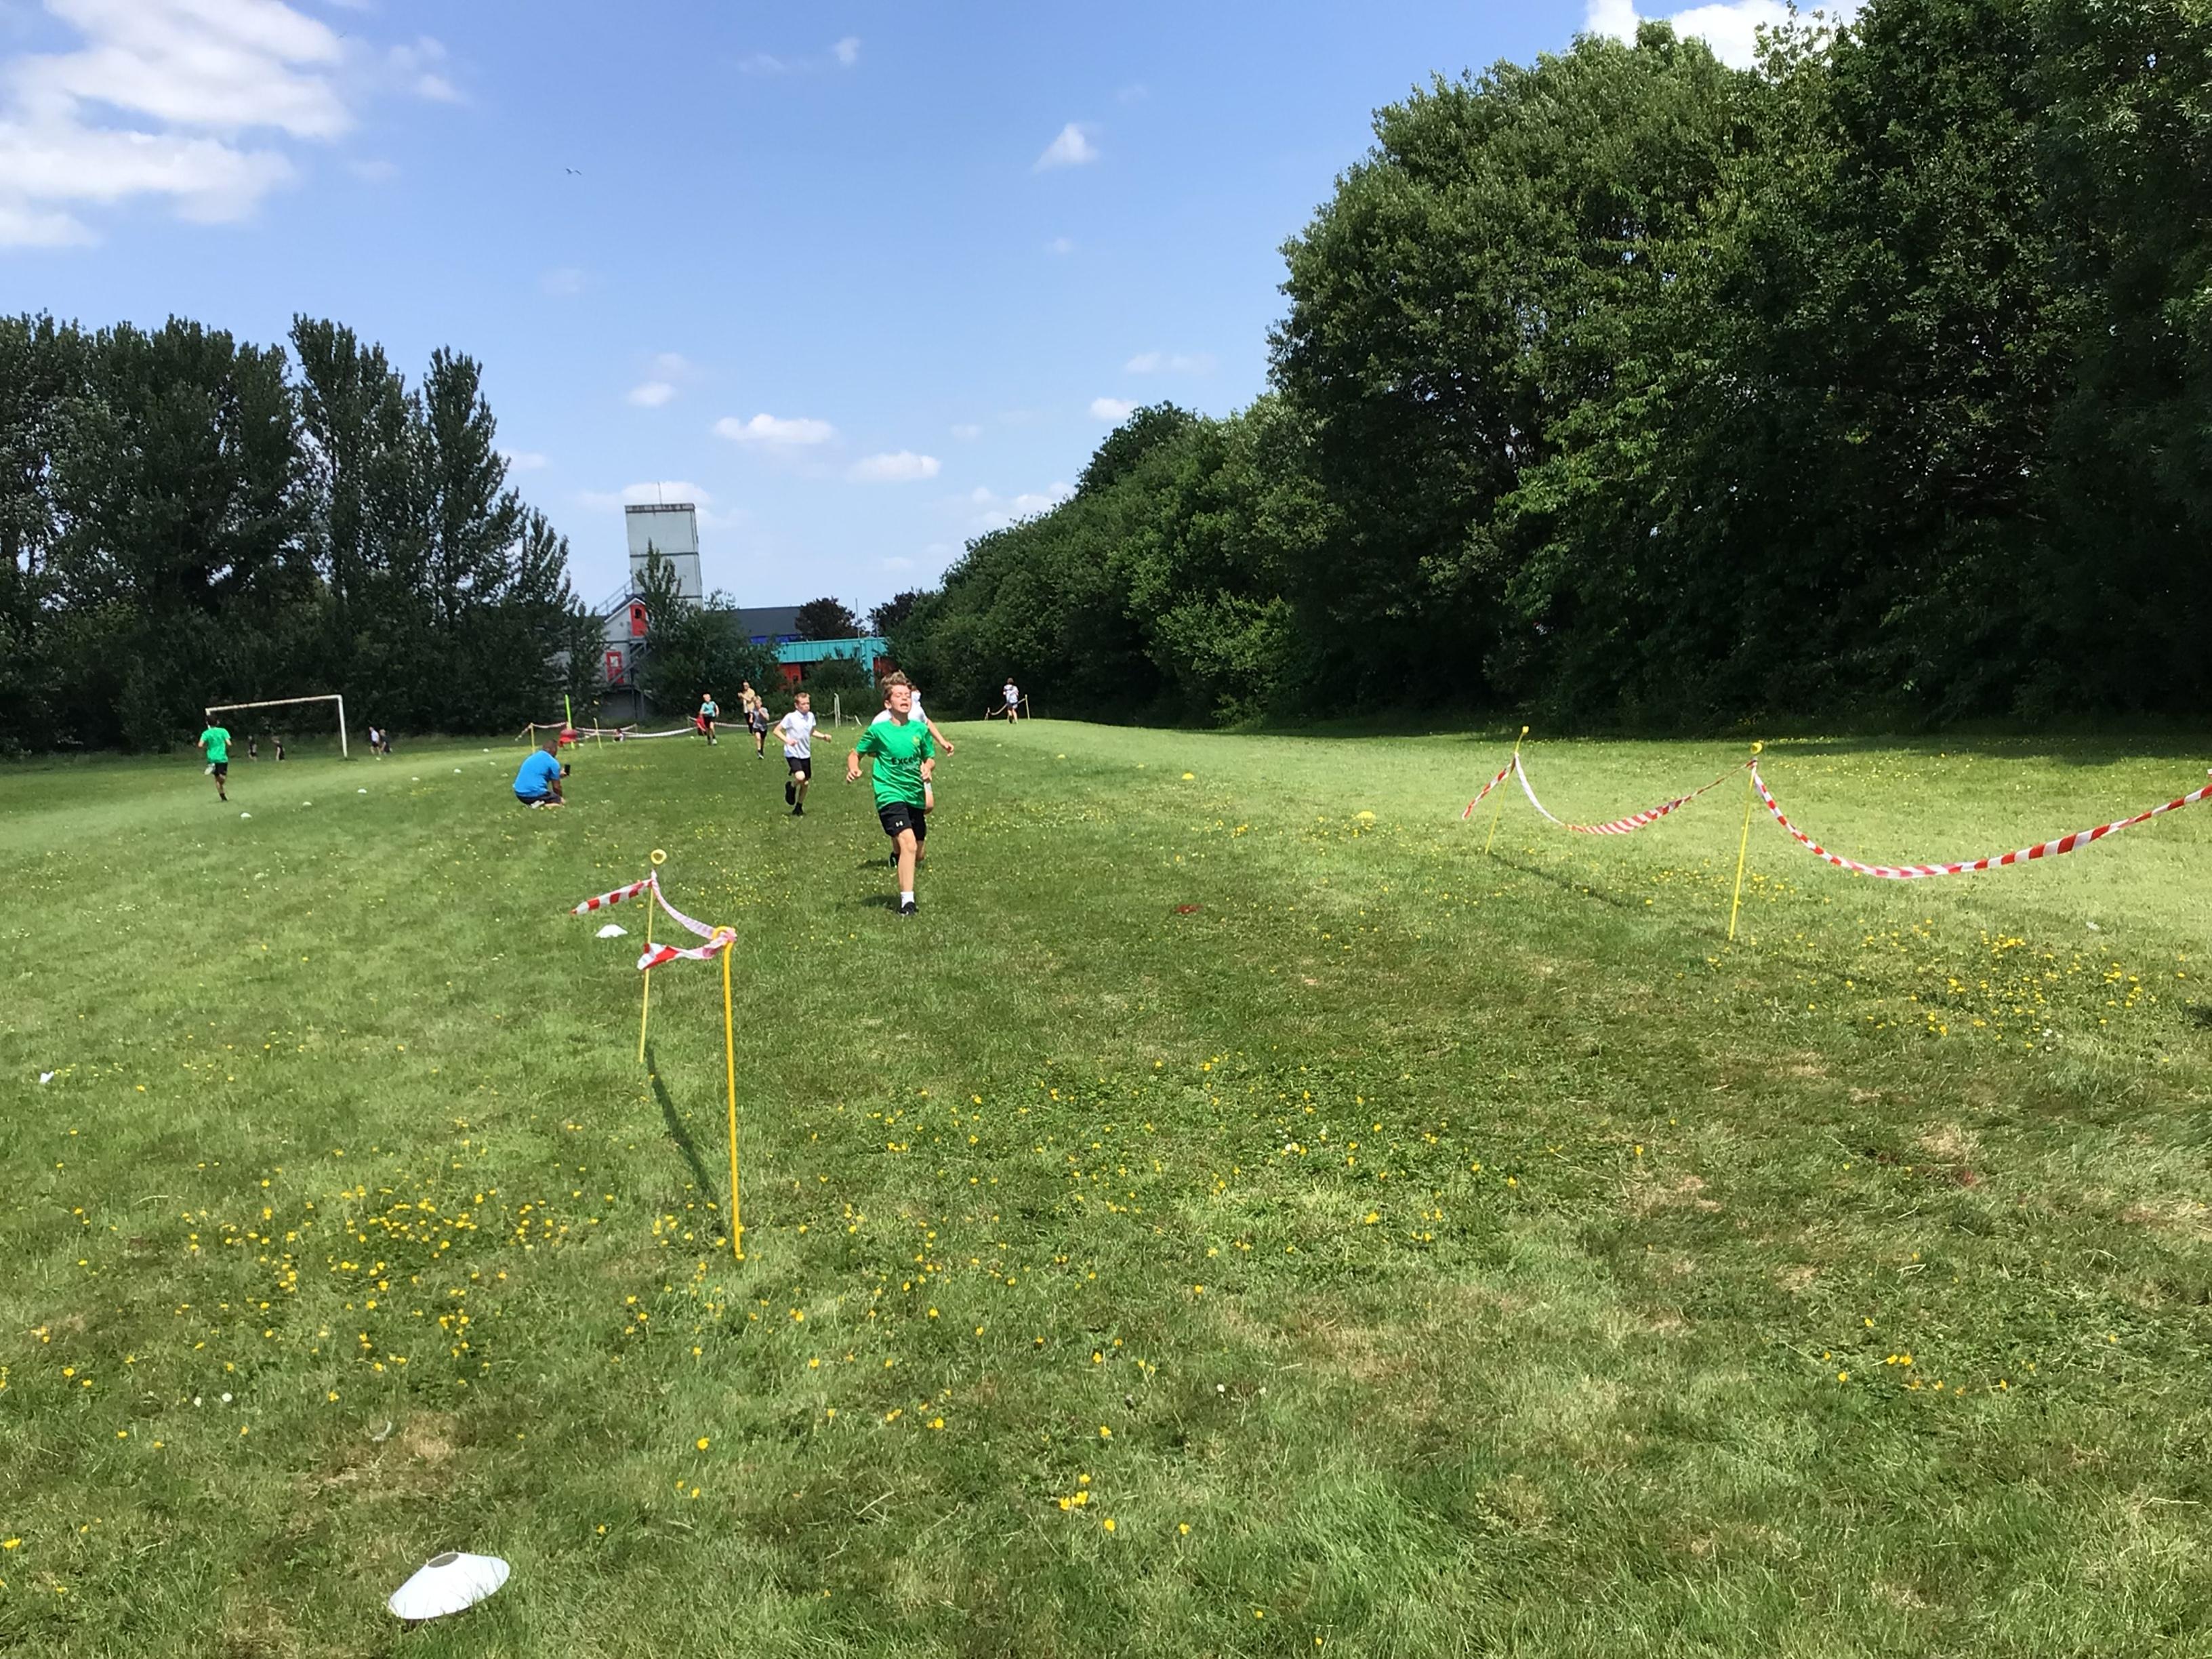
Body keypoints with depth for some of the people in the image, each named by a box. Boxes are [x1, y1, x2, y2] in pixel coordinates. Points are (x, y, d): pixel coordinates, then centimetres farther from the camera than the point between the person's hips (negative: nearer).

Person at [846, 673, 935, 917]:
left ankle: (896, 851, 51)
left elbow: (930, 758, 15)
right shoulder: (878, 729, -6)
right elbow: (855, 754, 5)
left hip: (915, 796, 5)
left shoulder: (920, 729, 3)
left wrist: (928, 767, -8)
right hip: (890, 794, -5)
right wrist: (853, 769, -16)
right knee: (909, 843, -25)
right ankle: (907, 901, -21)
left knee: (917, 854, 14)